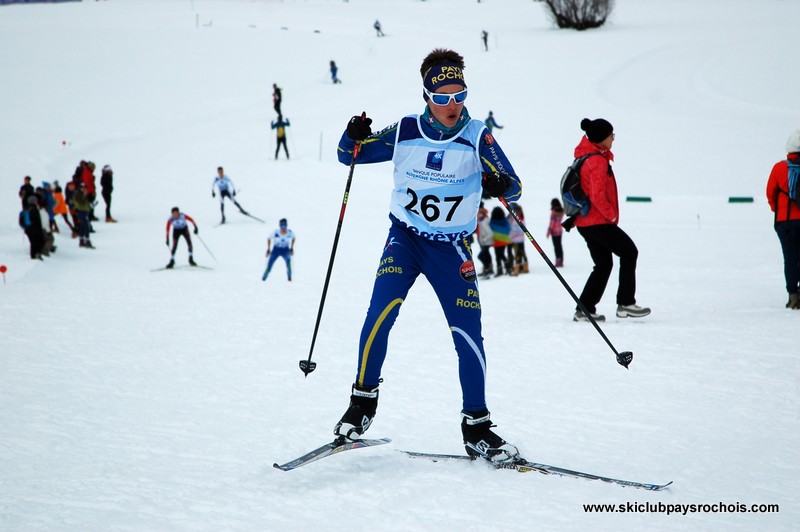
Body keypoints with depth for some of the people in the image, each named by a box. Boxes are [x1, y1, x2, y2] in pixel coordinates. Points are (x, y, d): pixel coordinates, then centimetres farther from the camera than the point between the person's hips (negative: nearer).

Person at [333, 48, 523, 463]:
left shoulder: (477, 137, -8)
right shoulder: (404, 132, -4)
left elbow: (513, 186, -9)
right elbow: (349, 156, 5)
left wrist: (500, 186, -33)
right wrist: (355, 136, -18)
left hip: (451, 247, 0)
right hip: (405, 238, 0)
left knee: (468, 333, -7)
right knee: (382, 309, -23)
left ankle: (476, 428, 6)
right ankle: (363, 400, -7)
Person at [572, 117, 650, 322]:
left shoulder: (585, 156, 13)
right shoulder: (598, 161, -18)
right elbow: (597, 196, -25)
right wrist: (611, 215, -11)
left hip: (584, 222, 9)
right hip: (598, 222, -9)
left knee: (603, 264, 14)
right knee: (629, 252, 2)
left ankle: (585, 309, 10)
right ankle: (626, 303, 2)